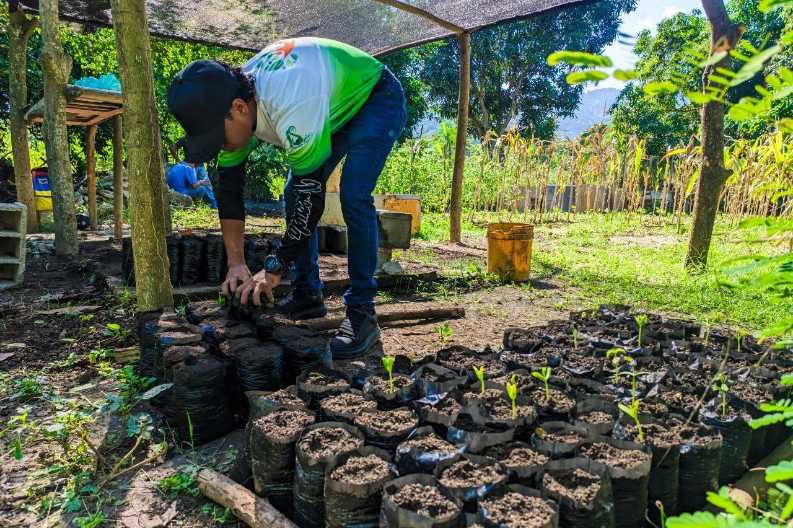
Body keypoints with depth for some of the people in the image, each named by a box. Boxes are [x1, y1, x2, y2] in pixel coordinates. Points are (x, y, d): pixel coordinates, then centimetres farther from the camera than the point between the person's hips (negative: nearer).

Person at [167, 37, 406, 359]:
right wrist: (236, 264, -14)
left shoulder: (291, 106, -42)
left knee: (353, 197, -25)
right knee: (294, 194, -1)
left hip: (377, 99, -7)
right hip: (336, 108, 8)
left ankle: (361, 313, -15)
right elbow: (229, 187, -11)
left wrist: (274, 270, -28)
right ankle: (308, 297, 9)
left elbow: (311, 193, -36)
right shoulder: (230, 103, -16)